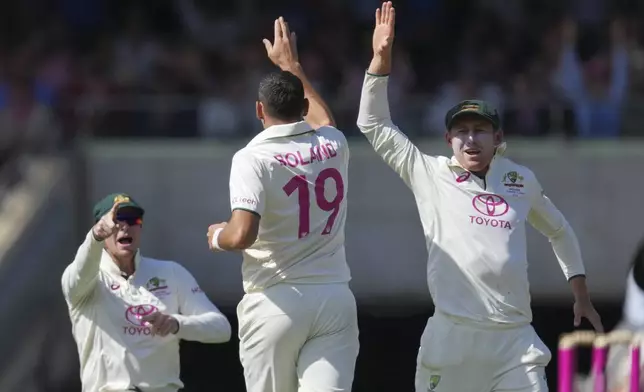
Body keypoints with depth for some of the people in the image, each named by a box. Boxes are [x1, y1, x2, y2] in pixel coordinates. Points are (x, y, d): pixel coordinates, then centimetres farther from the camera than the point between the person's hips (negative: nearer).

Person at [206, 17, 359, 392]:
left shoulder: (254, 158, -8)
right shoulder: (334, 146, 8)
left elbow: (242, 235, -21)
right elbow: (323, 118, 35)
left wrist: (218, 236, 2)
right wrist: (291, 64, 47)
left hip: (276, 302, -3)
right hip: (335, 300, 3)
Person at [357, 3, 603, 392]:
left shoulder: (522, 180, 15)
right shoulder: (431, 175, 7)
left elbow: (559, 230, 30)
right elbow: (374, 125, 3)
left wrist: (581, 294, 28)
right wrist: (381, 58, -6)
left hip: (515, 340, 3)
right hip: (453, 337, -2)